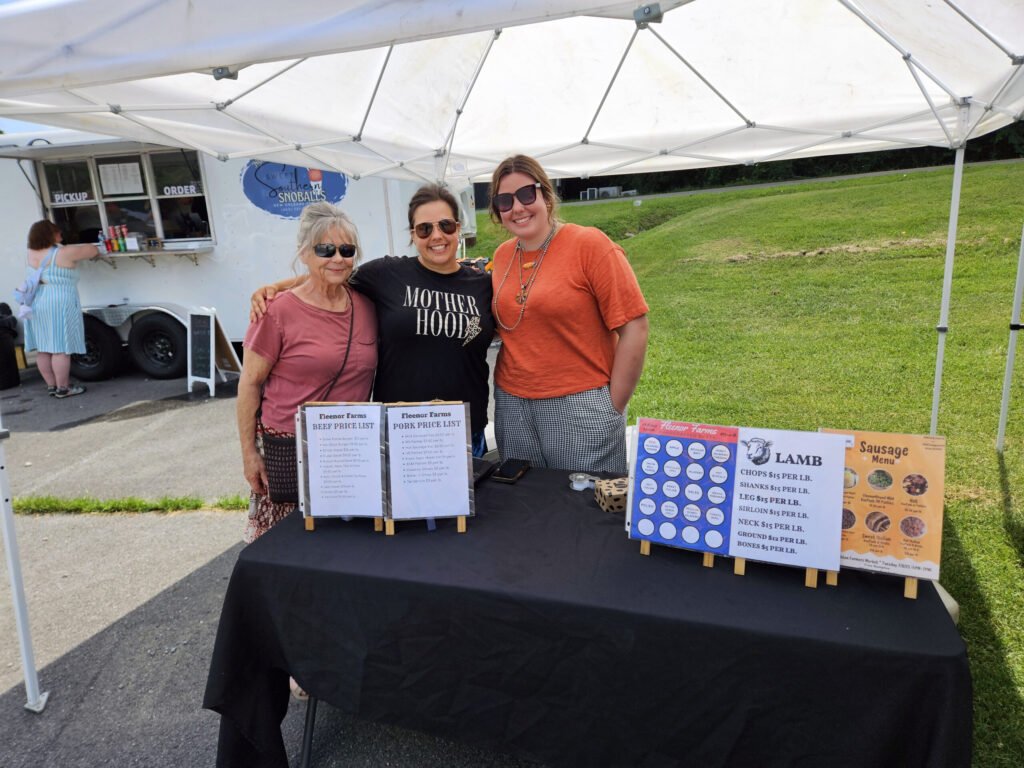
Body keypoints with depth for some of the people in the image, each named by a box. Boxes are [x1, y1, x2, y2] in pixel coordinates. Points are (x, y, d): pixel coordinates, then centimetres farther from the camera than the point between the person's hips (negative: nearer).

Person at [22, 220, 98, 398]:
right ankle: (63, 388, -1)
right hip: (59, 305, -7)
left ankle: (51, 386, 17)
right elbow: (93, 250, 2)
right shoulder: (64, 253, -9)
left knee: (43, 349, 10)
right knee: (61, 348, -4)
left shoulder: (31, 253, 9)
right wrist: (97, 250, 23)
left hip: (36, 305, 7)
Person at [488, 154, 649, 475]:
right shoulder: (502, 255, 7)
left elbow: (634, 330, -12)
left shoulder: (590, 244, -10)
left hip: (580, 408, -5)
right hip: (511, 408, 5)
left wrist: (612, 407, -9)